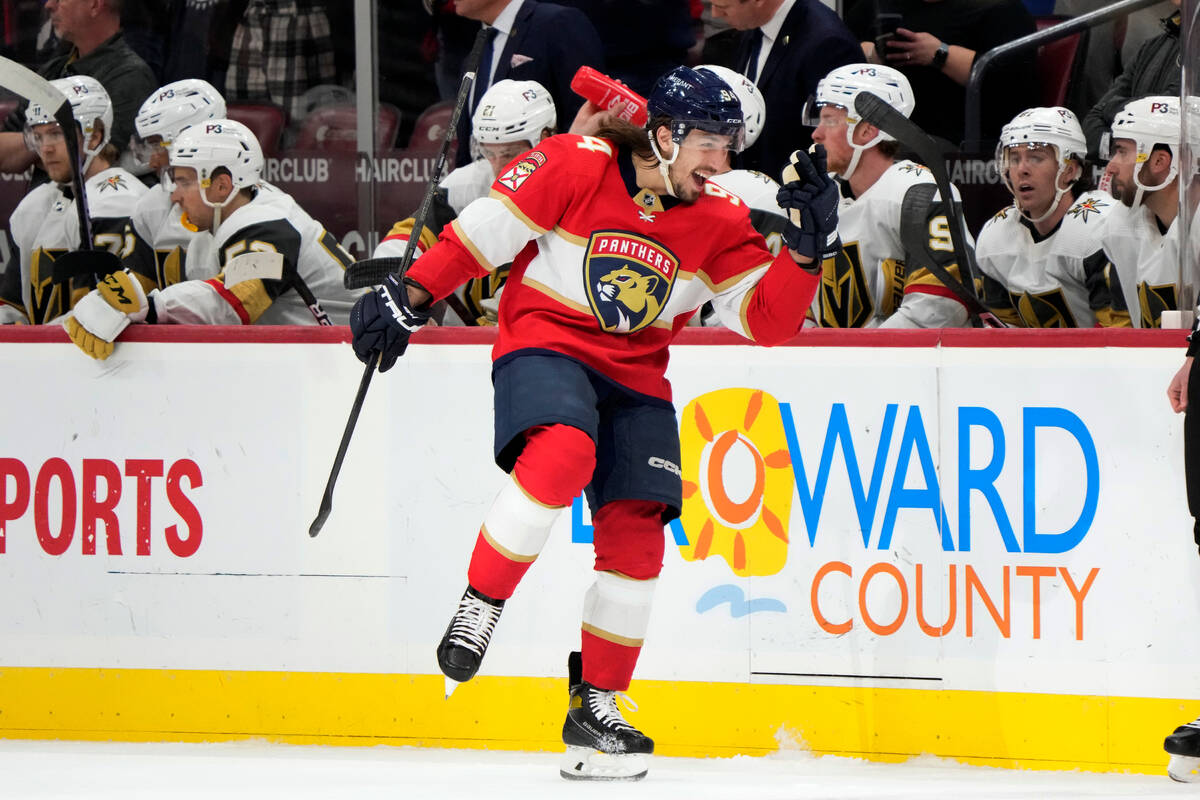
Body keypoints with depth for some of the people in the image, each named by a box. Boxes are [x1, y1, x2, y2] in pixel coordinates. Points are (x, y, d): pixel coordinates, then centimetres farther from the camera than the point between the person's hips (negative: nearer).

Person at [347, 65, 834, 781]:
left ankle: (595, 706, 9)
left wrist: (805, 248, -18)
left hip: (635, 376, 5)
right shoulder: (575, 167, -13)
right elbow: (482, 233, -7)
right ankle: (479, 606, -20)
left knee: (635, 530, -5)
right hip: (543, 344, -5)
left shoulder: (721, 224, -1)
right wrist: (409, 299, -6)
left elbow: (768, 322, -4)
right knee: (564, 453, -35)